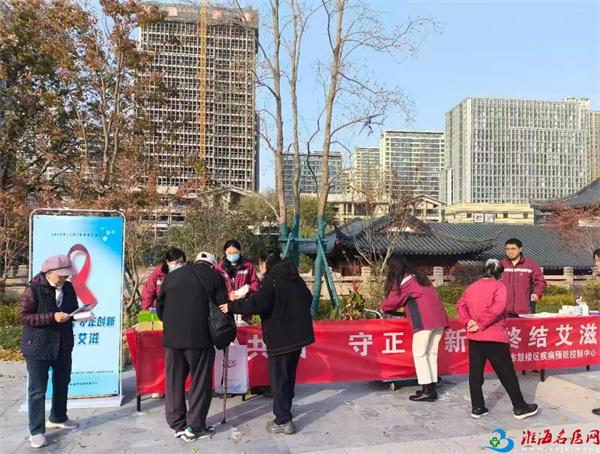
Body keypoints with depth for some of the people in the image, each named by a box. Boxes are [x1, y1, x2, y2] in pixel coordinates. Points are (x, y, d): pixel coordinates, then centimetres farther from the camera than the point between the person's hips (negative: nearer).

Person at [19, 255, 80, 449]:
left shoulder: (68, 287, 1)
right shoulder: (34, 289, -16)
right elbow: (23, 316, -17)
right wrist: (52, 317, -26)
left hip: (63, 345, 6)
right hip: (38, 347, -6)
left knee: (62, 383, 20)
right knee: (37, 390, 2)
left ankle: (57, 418, 39)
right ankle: (36, 431, 14)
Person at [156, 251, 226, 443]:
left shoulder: (171, 275, 14)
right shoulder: (214, 276, 3)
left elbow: (160, 306, 14)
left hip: (172, 337, 4)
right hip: (200, 337, -3)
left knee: (174, 381, 14)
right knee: (200, 382, 8)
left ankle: (177, 425, 20)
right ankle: (194, 427, 11)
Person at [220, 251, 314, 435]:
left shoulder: (271, 280, -15)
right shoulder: (295, 278, 10)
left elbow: (257, 304, -25)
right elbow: (308, 299, 20)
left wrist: (232, 306, -16)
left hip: (281, 337, -8)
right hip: (298, 334, 8)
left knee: (278, 377, 0)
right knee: (289, 374, 21)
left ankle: (283, 421, 3)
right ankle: (285, 407, 36)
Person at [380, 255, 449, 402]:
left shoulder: (403, 281, 0)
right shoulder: (419, 277, 22)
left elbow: (393, 300, 6)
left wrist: (383, 307, 28)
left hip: (425, 319, -8)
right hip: (438, 317, 8)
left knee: (419, 354, -1)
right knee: (431, 353, 12)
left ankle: (427, 391, -2)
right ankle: (432, 388, 15)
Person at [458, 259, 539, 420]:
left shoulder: (472, 287, 13)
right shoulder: (499, 286, -3)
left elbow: (460, 305, 0)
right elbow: (497, 308, -19)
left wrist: (468, 322, -10)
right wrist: (481, 324, -16)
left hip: (474, 337, 5)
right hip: (494, 336, -5)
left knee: (475, 372, 8)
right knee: (507, 373, 4)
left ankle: (477, 408, 11)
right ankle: (520, 407, 13)